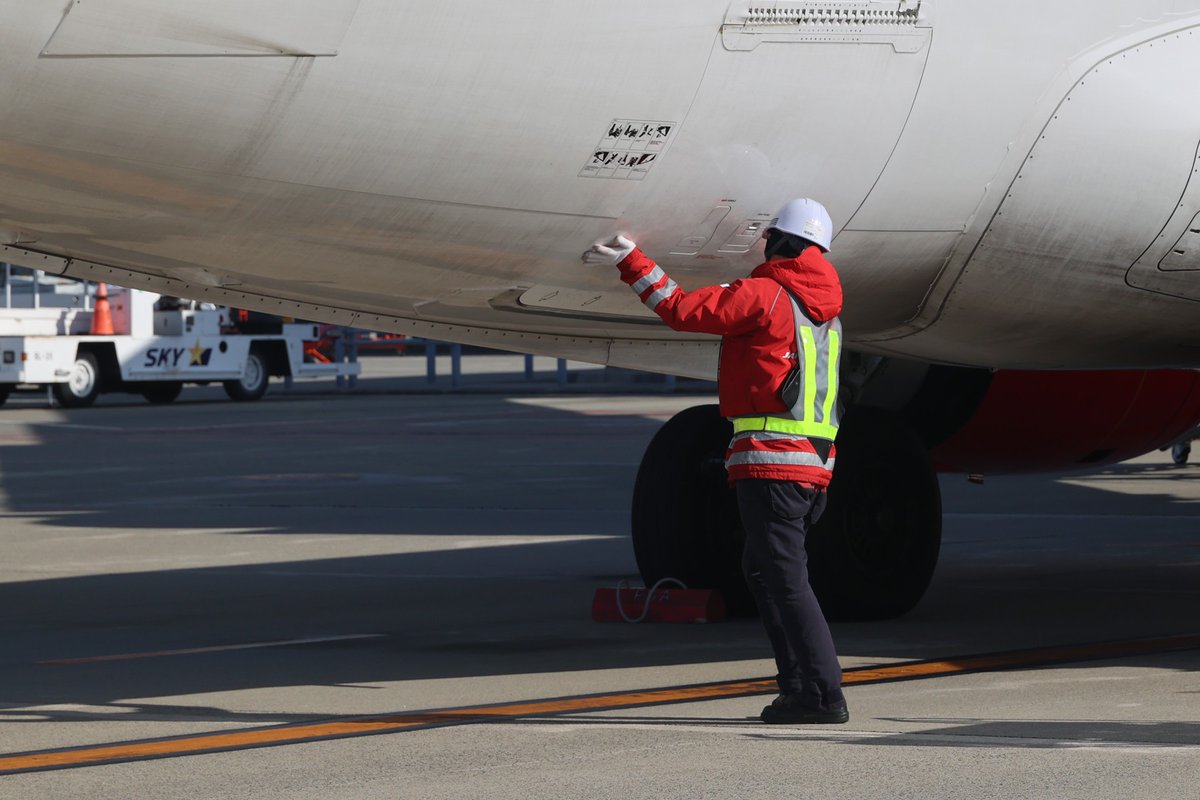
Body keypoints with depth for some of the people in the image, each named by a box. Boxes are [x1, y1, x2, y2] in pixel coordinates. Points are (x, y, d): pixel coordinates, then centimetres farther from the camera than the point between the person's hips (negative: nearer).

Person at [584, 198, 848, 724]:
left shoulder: (764, 295, -6)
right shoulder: (824, 310, 19)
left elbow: (682, 310, -5)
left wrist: (632, 261, 4)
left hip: (772, 459, -9)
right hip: (816, 462, 9)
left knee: (782, 576, -9)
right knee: (766, 572, 15)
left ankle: (823, 694, -13)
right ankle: (801, 685, 11)